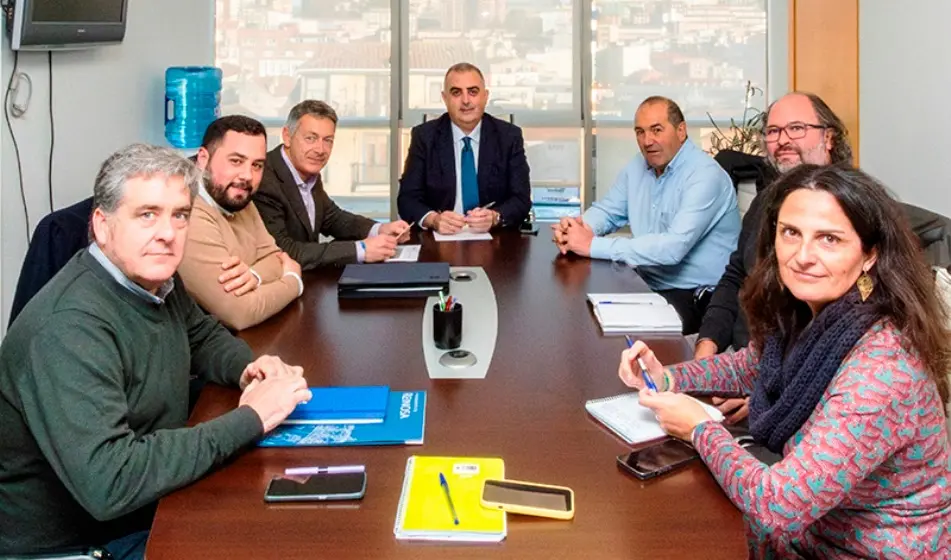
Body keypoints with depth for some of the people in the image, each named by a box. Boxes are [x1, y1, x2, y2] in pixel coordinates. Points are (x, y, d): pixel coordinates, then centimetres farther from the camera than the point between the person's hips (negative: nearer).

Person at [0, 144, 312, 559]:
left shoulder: (153, 278, -3)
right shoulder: (70, 327, -28)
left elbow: (203, 335, 17)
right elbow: (107, 484, -36)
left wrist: (246, 368, -5)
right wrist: (248, 419, -29)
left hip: (150, 505, 7)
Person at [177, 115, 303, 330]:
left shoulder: (239, 201, 5)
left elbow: (273, 257, 3)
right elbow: (241, 313, -27)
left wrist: (254, 276, -20)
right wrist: (293, 280, -10)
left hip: (245, 336, 8)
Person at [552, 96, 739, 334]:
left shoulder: (705, 175, -18)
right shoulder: (637, 168, 7)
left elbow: (673, 247, -29)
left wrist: (594, 246, -29)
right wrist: (580, 228, -12)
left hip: (693, 297, -7)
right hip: (646, 284, 7)